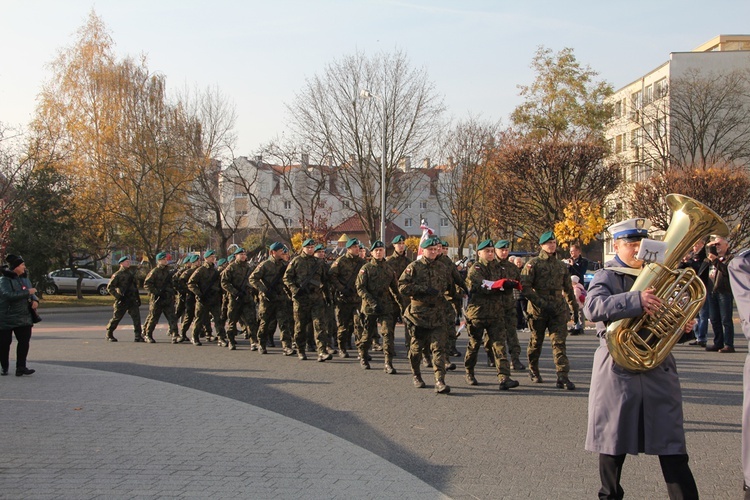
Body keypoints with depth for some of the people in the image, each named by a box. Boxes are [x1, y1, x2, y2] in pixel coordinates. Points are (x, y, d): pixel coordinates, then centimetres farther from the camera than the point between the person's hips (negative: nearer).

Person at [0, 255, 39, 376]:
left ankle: (21, 367, -4)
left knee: (24, 341, -5)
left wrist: (35, 300, -6)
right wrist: (27, 292, -23)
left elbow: (32, 293, 17)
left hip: (23, 318, 5)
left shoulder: (24, 279, 10)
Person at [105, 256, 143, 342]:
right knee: (116, 318, 5)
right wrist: (118, 296, -17)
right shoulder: (117, 275, -7)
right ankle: (109, 334, 22)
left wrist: (137, 298, 19)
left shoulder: (132, 272, 13)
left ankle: (138, 336, -7)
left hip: (132, 300, 5)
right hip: (122, 301, -5)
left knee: (136, 317, -8)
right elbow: (110, 287, -7)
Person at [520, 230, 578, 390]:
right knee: (536, 341, 11)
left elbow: (568, 288, 24)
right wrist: (539, 302, -18)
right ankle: (533, 370, 33)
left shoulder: (561, 266, 14)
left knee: (559, 342, -7)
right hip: (538, 309, -3)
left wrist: (575, 307, 25)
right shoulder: (533, 263, -1)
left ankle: (562, 377, -12)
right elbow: (524, 286, -9)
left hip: (558, 309, 3)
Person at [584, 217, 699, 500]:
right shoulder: (606, 277, -3)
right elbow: (593, 308, -24)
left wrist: (683, 326, 3)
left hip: (659, 369, 4)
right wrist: (636, 300, -35)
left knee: (670, 445, 0)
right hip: (618, 370, -3)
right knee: (614, 440, 8)